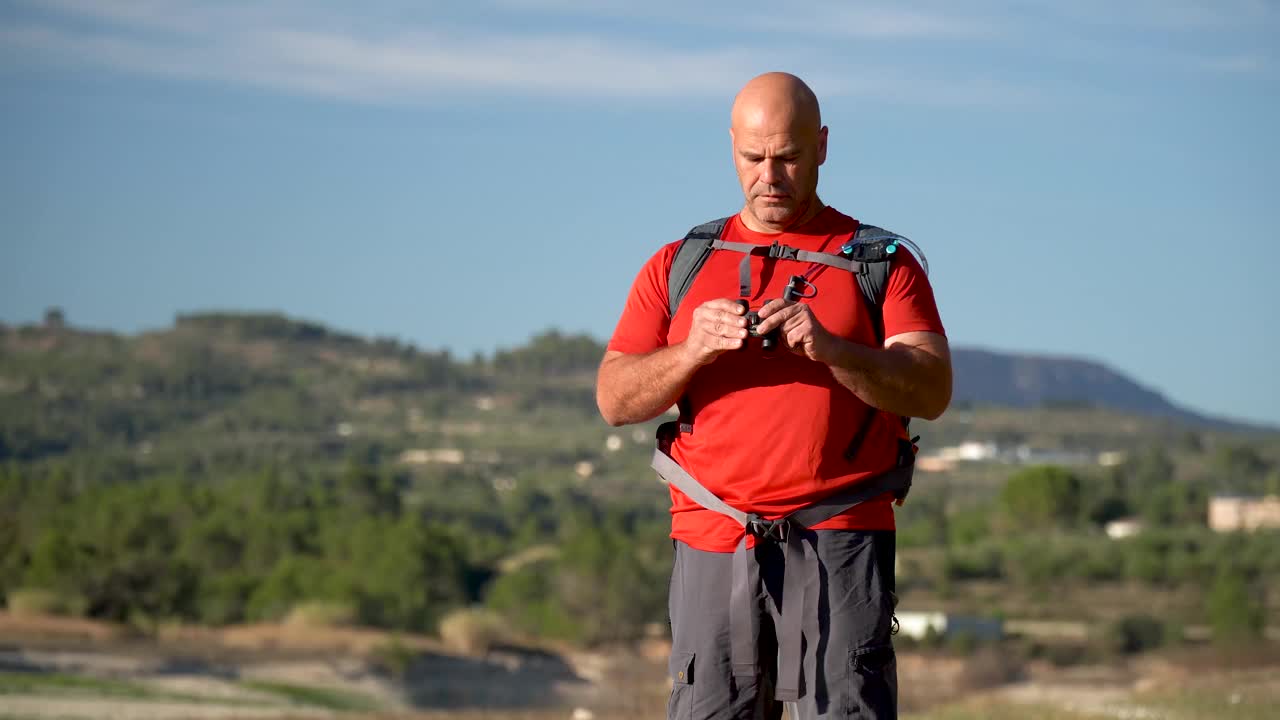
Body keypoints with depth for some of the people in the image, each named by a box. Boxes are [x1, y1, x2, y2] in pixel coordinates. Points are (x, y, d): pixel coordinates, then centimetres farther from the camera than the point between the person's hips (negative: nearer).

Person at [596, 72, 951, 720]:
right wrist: (692, 351, -11)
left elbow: (932, 391, -2)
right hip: (712, 546, 2)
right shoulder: (678, 266, 16)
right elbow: (614, 399, 8)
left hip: (839, 548, -2)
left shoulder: (880, 262, 10)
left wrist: (830, 349, -18)